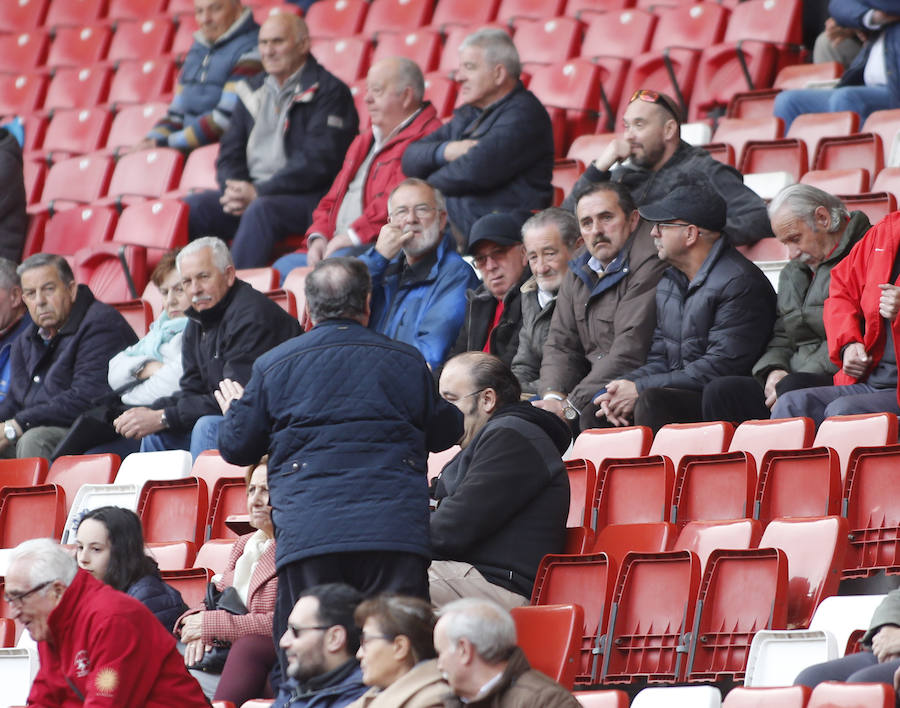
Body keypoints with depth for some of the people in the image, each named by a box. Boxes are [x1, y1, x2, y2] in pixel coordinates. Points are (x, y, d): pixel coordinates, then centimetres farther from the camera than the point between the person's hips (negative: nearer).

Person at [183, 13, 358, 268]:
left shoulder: (329, 92, -2)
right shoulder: (253, 90, 20)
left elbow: (317, 162, -12)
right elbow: (230, 151, 18)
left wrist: (258, 192, -16)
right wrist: (235, 189, -5)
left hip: (304, 198, -6)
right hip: (249, 191, 6)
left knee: (260, 211, -37)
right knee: (191, 208, -17)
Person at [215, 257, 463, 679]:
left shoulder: (273, 366, 9)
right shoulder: (407, 363, 11)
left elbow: (236, 447, 15)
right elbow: (445, 433, 23)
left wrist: (235, 410, 39)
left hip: (307, 533, 0)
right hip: (395, 533, 0)